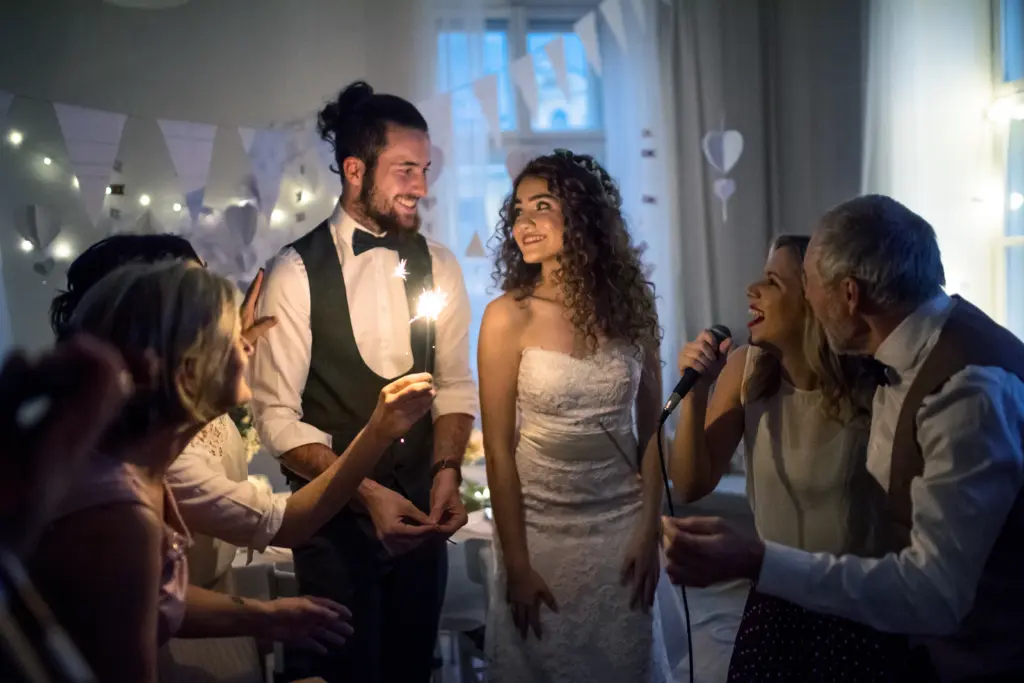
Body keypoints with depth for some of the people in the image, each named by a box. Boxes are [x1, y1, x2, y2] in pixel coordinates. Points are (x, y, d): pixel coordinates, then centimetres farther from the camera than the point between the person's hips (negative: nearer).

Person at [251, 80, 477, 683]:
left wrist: (447, 471, -12)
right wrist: (366, 494, -21)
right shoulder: (298, 273, -13)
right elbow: (277, 414, -13)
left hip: (421, 513, 4)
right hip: (336, 518, -4)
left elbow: (456, 386, 3)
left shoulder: (438, 265, 1)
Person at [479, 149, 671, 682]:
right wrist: (517, 564, -10)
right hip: (542, 529, -2)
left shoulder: (631, 305, -3)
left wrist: (649, 532, -1)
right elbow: (499, 450, -9)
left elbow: (652, 429, 3)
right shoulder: (509, 316, -11)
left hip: (622, 526, 2)